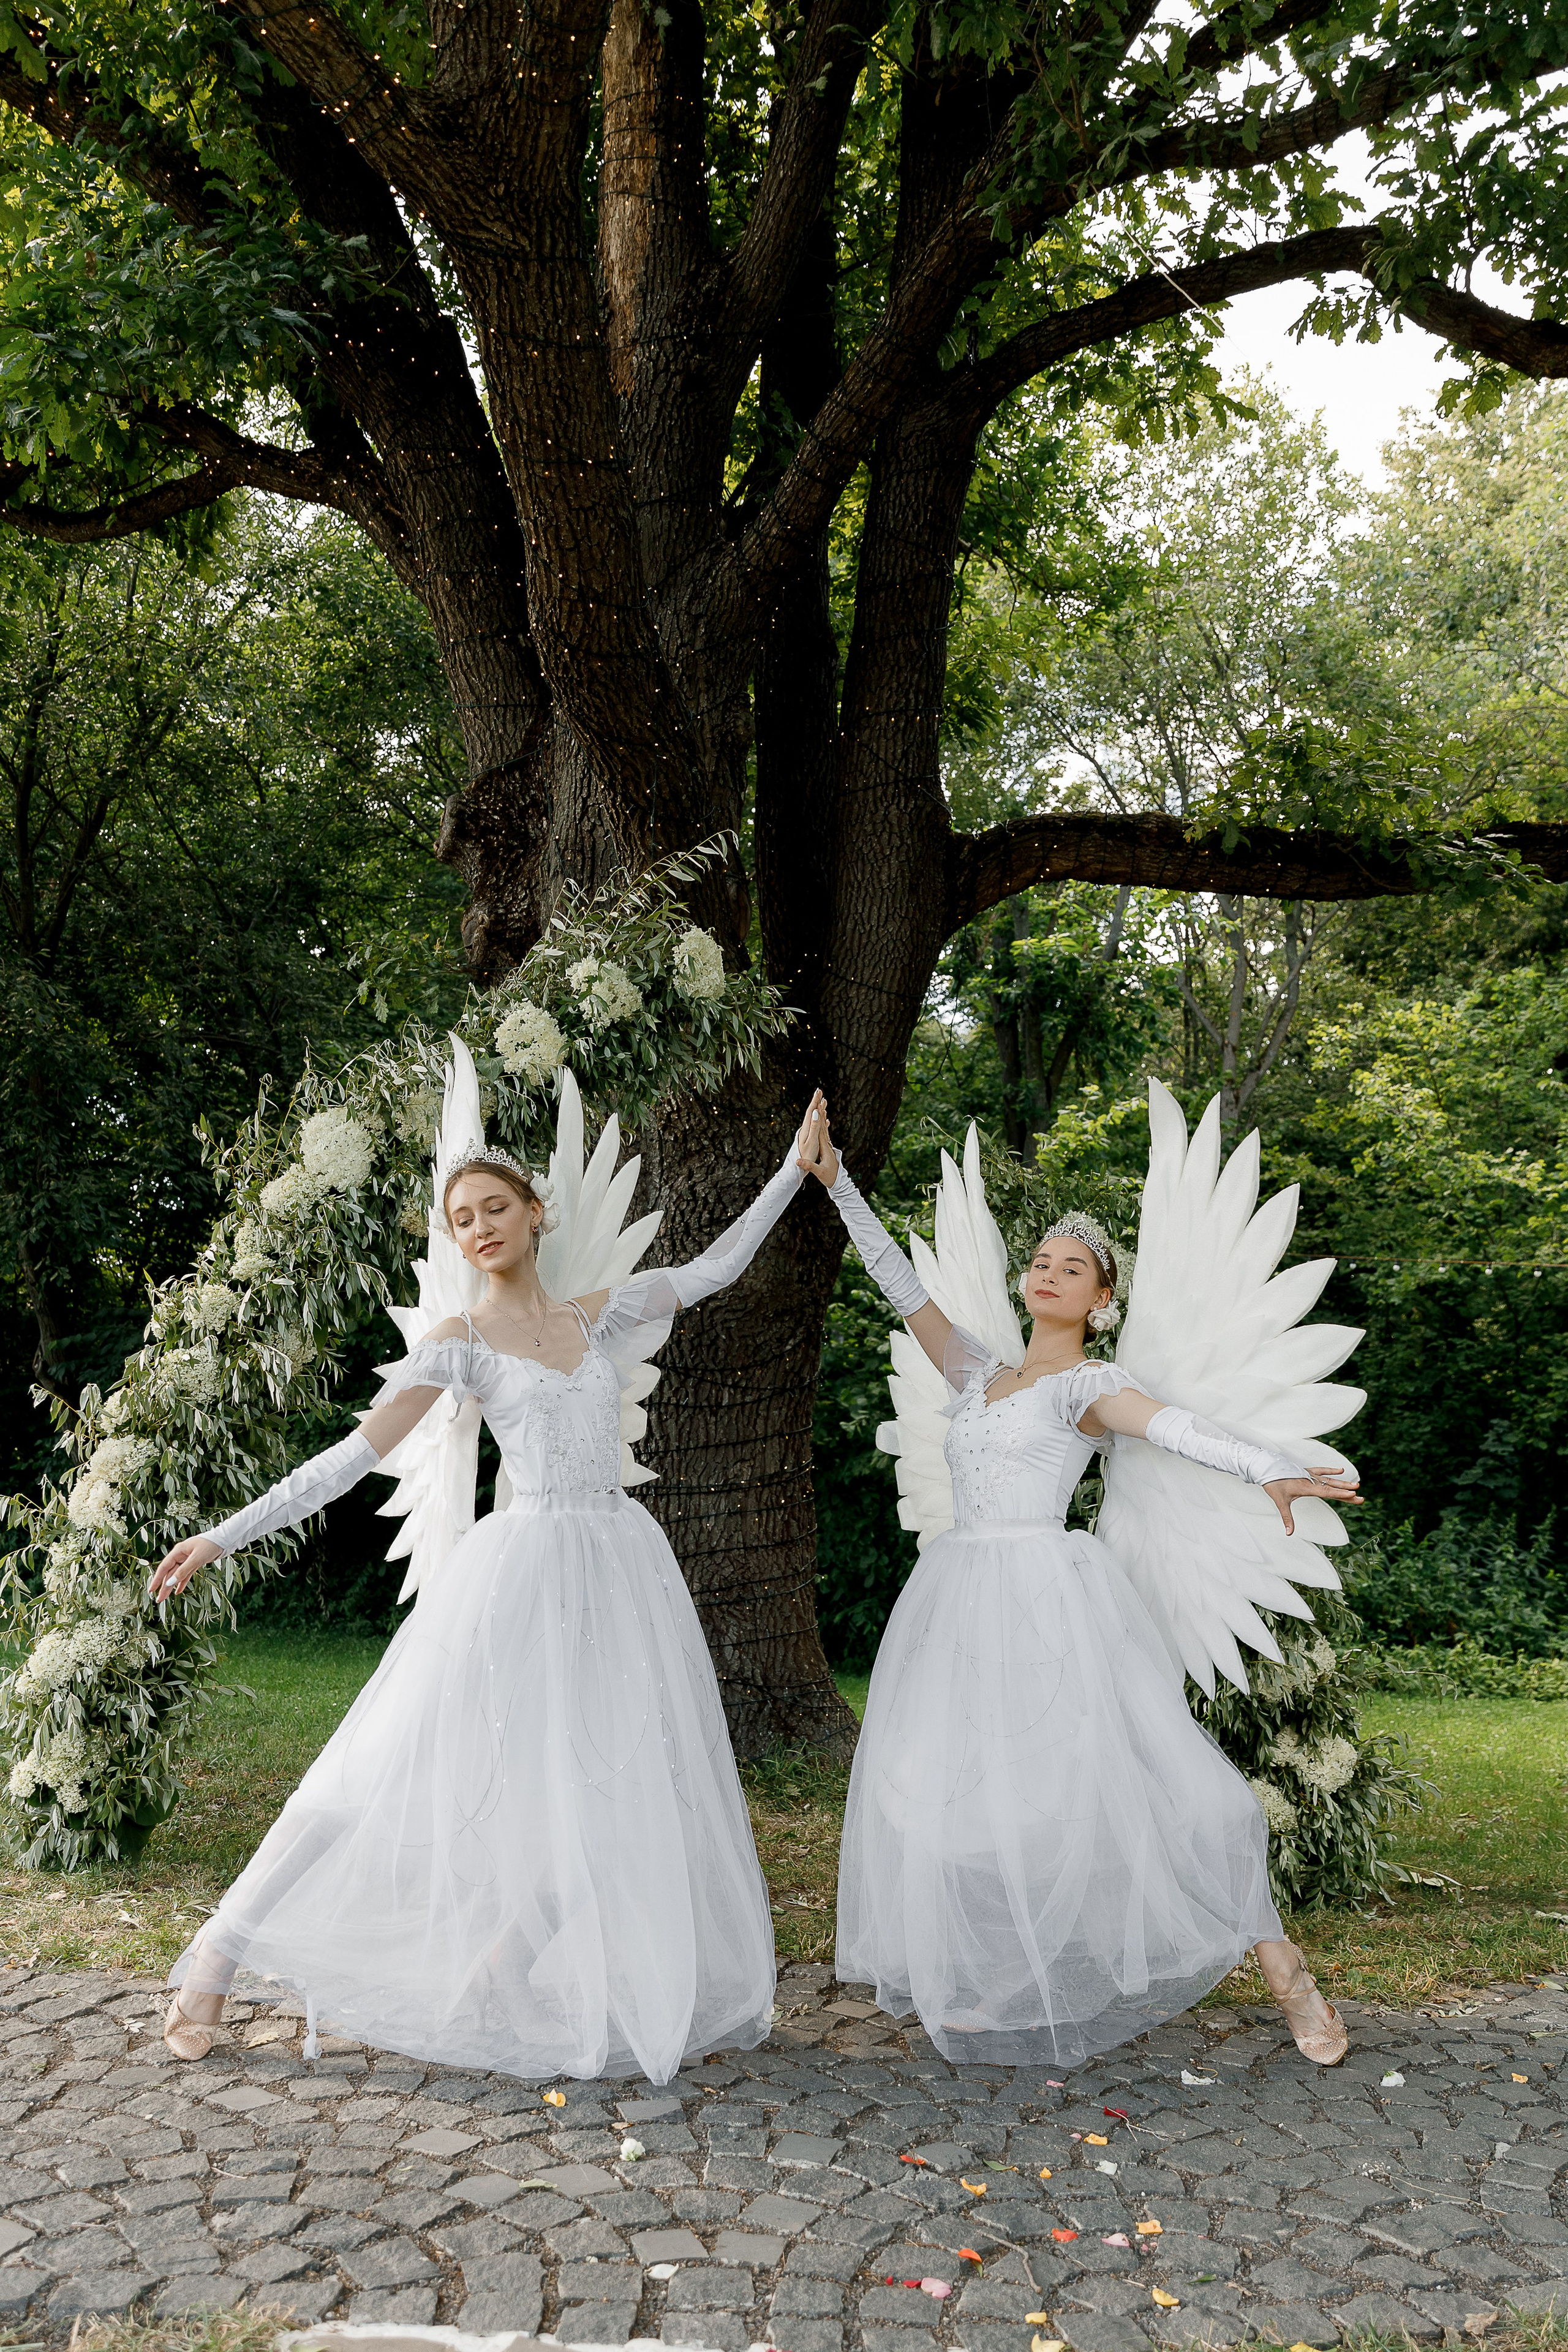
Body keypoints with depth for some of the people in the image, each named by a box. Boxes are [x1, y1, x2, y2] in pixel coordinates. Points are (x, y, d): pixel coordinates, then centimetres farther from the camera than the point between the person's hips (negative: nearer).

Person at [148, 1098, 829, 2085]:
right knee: (411, 1769, -6)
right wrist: (227, 1534, -10)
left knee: (614, 1786, 3)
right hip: (526, 1567, -5)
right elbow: (356, 1454, -4)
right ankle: (220, 1952, 6)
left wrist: (797, 1169, 20)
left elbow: (715, 1267, 19)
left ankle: (512, 1962, 19)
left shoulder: (599, 1315, 12)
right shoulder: (462, 1341, 0)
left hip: (624, 1567, 5)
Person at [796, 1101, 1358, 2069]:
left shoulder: (1090, 1384, 1)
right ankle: (984, 1982, 16)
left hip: (1047, 1600, -6)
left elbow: (1170, 1423, -18)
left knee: (1119, 1778, -10)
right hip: (961, 1603, 6)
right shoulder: (981, 1374, 18)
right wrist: (838, 1184, 15)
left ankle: (1286, 1971, -1)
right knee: (952, 1788, 0)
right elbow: (905, 1288, 18)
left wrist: (1270, 1466, -36)